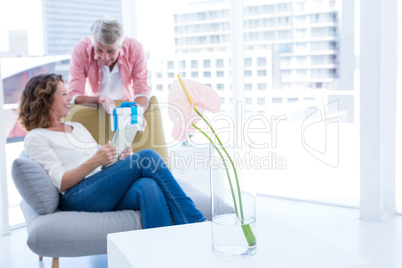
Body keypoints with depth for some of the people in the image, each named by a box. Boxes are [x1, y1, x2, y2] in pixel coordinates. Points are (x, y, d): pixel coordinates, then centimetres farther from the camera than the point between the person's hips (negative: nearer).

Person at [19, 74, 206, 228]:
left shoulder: (78, 127, 31)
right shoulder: (35, 138, 8)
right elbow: (61, 182, -5)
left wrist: (121, 159, 5)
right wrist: (94, 162, -19)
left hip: (106, 195, 6)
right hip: (77, 197, -6)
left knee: (149, 186, -32)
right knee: (147, 157, -24)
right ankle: (195, 221, -22)